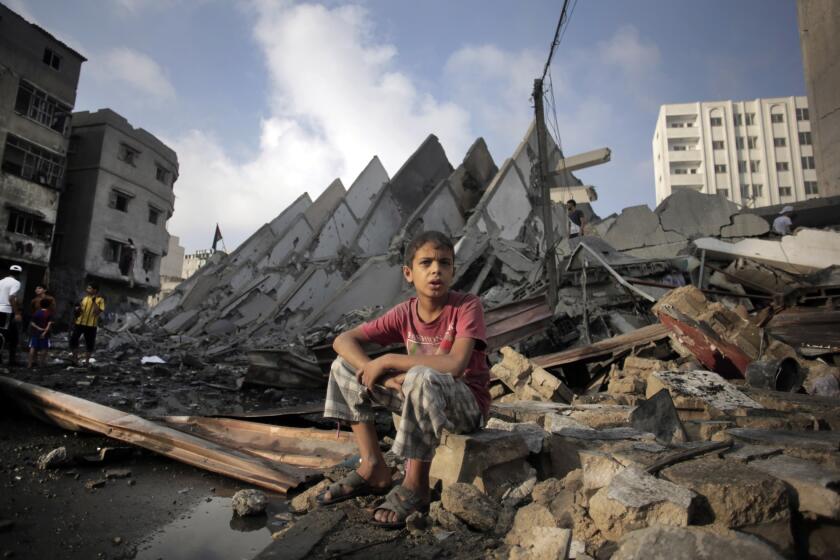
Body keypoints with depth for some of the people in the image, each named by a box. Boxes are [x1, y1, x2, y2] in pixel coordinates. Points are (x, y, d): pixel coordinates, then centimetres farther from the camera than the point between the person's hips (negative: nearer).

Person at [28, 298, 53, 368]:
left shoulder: (36, 312, 4)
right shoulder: (49, 313, -5)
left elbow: (32, 323, -1)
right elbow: (49, 324, -15)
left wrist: (38, 328, -1)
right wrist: (45, 332, -16)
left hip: (35, 333, 2)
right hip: (44, 333, -2)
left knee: (33, 347, 7)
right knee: (44, 348, 6)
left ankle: (30, 363, 4)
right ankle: (42, 363, 8)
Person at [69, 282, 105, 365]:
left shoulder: (100, 300, -6)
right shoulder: (85, 298, 10)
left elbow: (97, 312, -17)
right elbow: (79, 310, 18)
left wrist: (94, 301, -20)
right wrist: (78, 308, -5)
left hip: (91, 325, -4)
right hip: (79, 323, 5)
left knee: (89, 343, 3)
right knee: (73, 339, -1)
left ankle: (87, 361, 16)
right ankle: (75, 358, 15)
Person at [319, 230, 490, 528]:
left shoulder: (467, 306, -18)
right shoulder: (405, 312, -5)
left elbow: (455, 365, -34)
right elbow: (343, 340, -6)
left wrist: (387, 361, -27)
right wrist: (377, 373, -25)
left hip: (468, 405, -5)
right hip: (423, 397, 6)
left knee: (421, 377, -39)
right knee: (344, 366, -2)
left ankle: (415, 485, -18)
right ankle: (373, 467, 0)